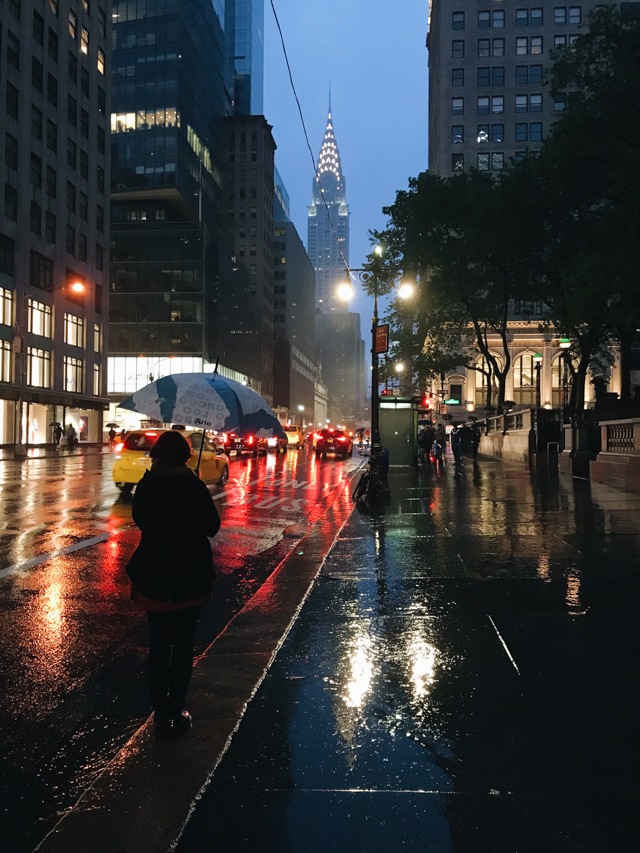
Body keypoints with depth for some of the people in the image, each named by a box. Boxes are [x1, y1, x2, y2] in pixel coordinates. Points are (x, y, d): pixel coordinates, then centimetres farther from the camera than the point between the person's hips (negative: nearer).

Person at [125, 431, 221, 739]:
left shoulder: (146, 485, -9)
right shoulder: (194, 487, -15)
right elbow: (212, 527, -5)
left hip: (153, 580, 2)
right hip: (190, 580, -2)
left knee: (158, 647, 15)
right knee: (183, 647, 12)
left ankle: (160, 715, 21)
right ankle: (176, 714, 19)